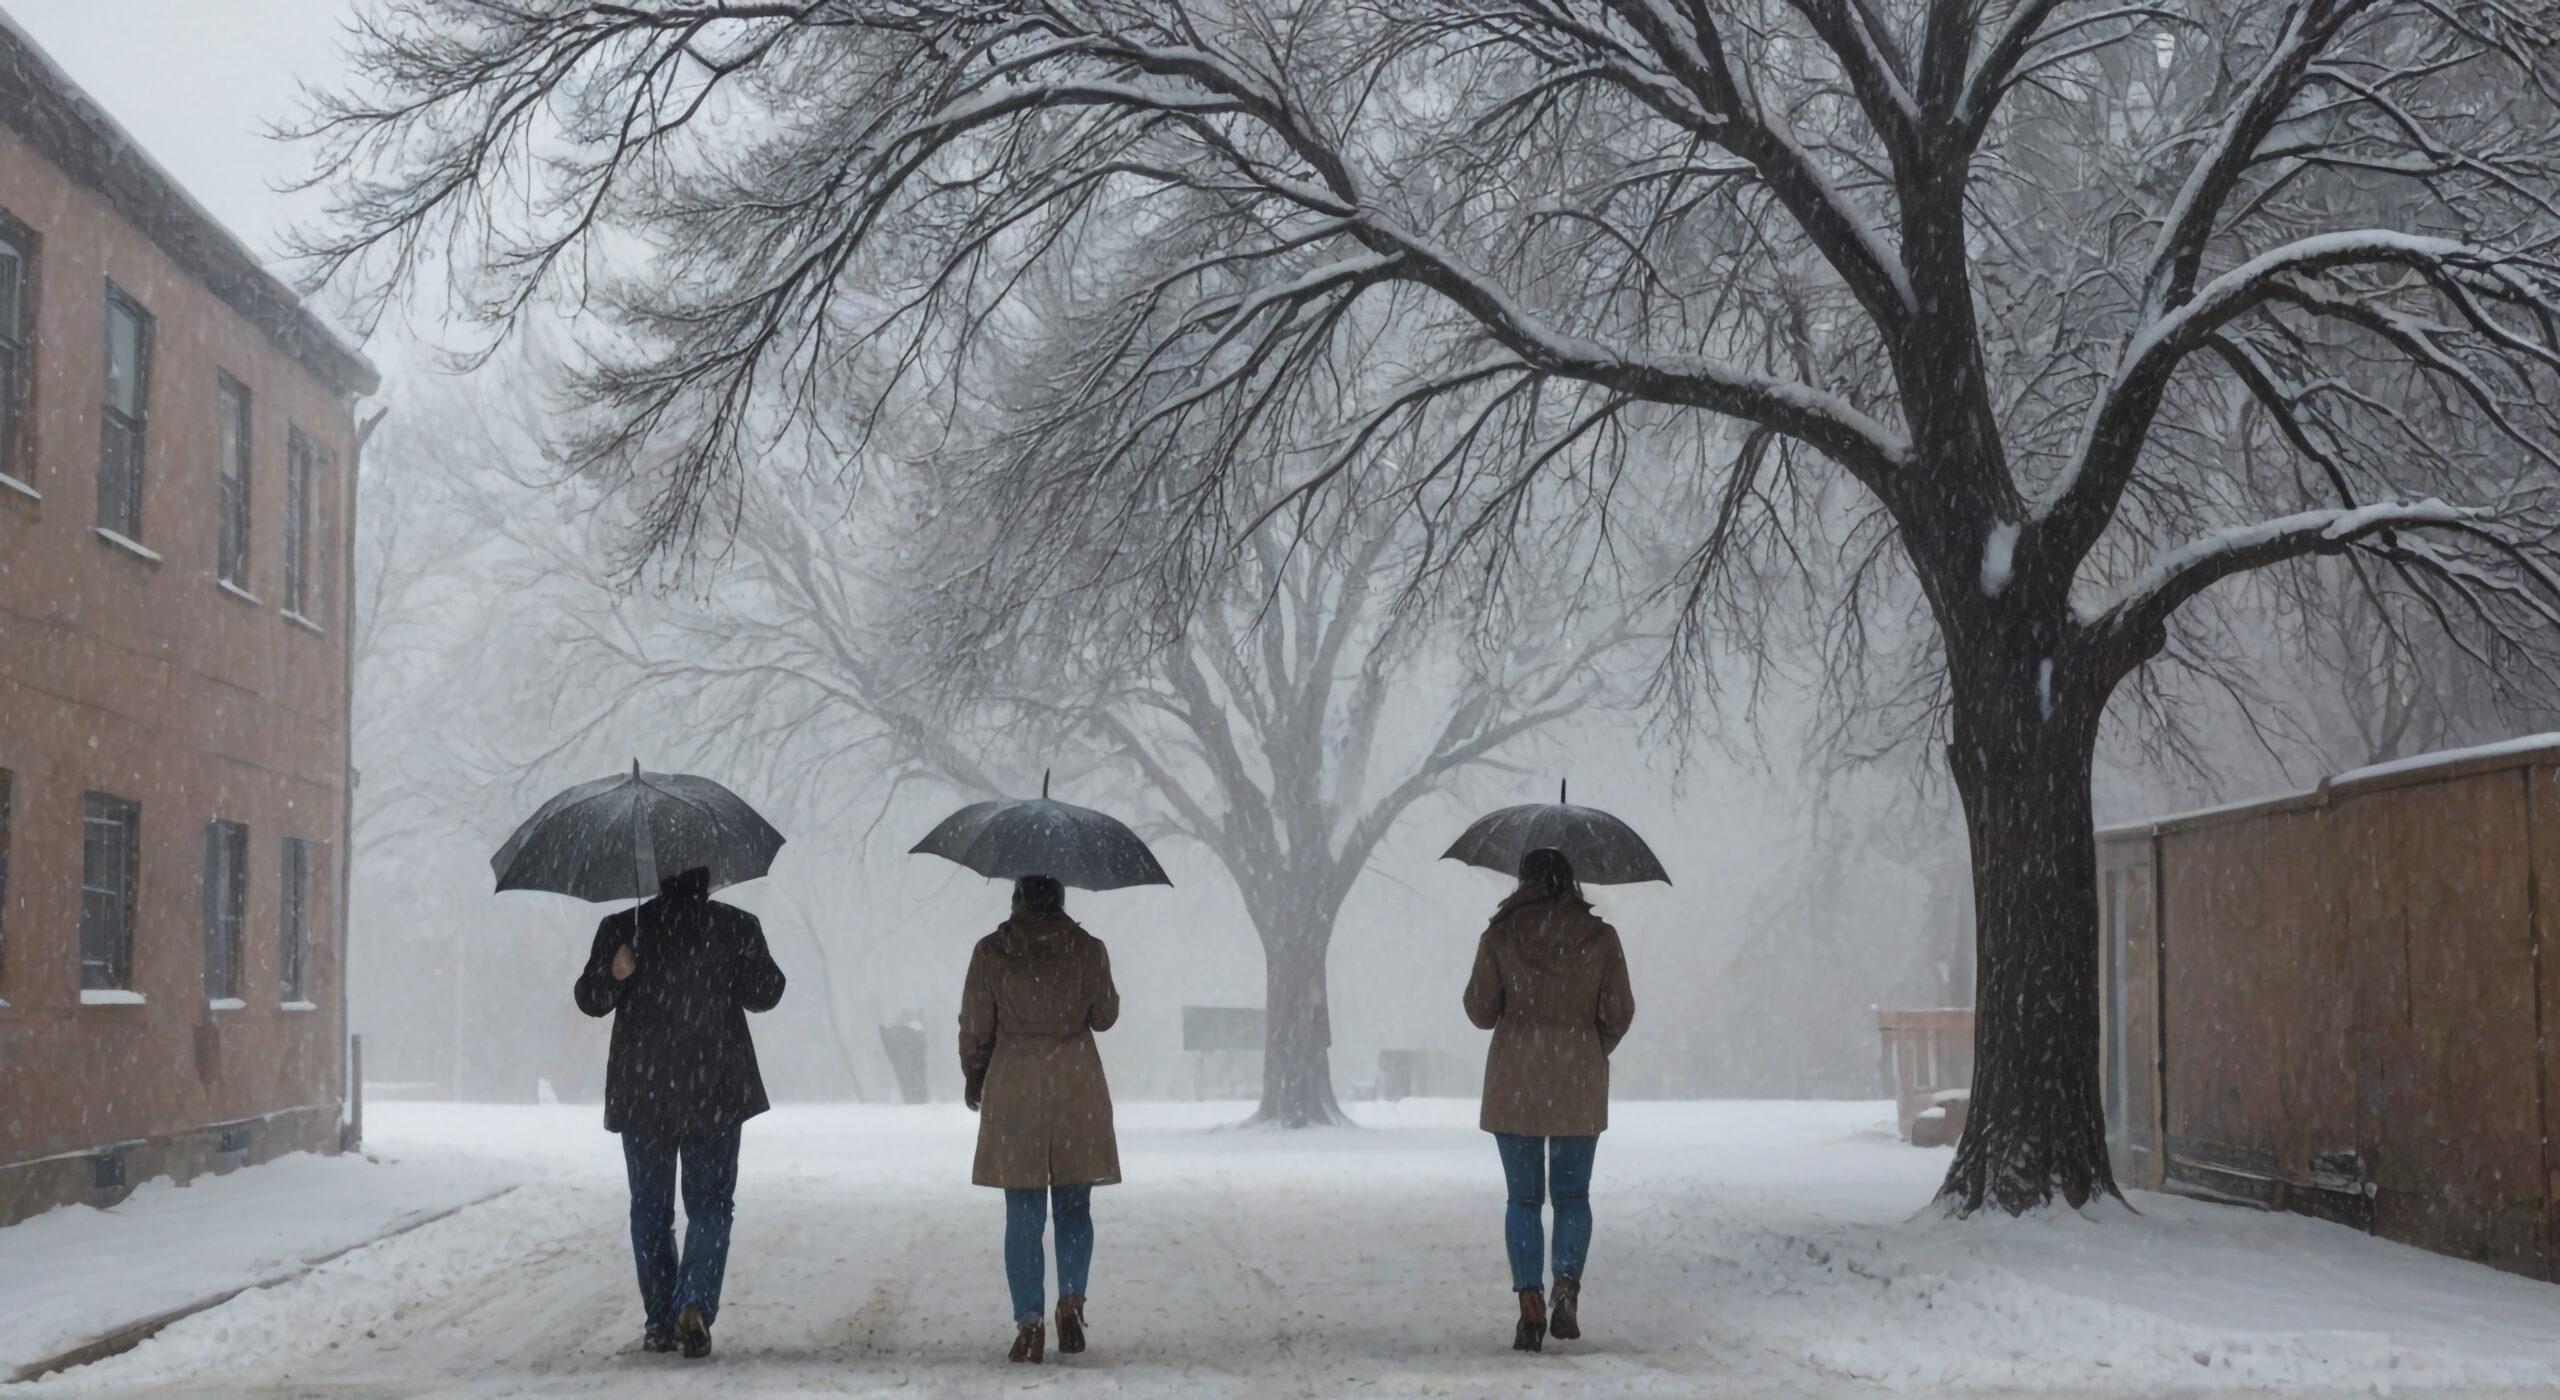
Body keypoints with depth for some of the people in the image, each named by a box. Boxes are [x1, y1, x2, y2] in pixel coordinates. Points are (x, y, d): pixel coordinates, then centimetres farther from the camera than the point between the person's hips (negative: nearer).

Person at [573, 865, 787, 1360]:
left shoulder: (622, 927, -2)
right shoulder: (738, 927, -3)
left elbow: (589, 1000, -1)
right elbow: (765, 995, 5)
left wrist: (613, 977, -21)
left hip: (641, 1096, 1)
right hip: (716, 1096, -1)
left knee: (650, 1208, 13)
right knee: (710, 1203, 8)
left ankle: (660, 1321, 13)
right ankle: (694, 1305, -11)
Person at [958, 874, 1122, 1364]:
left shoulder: (990, 953, -4)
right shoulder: (1088, 950, -3)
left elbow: (975, 1029, 0)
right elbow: (1104, 1016, 8)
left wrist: (973, 1083, 15)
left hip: (1013, 1091, 0)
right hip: (1077, 1089, 0)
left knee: (1023, 1213, 5)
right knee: (1073, 1207, 12)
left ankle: (1029, 1321, 0)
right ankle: (1071, 1297, -6)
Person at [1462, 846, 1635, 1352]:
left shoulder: (1500, 937, -3)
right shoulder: (1600, 937, -1)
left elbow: (1480, 1011, 0)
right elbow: (1619, 1014, 0)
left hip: (1514, 1083, -1)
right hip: (1580, 1084, 1)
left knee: (1523, 1197, 7)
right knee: (1572, 1193, 12)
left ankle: (1530, 1305, -1)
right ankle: (1568, 1285, -9)